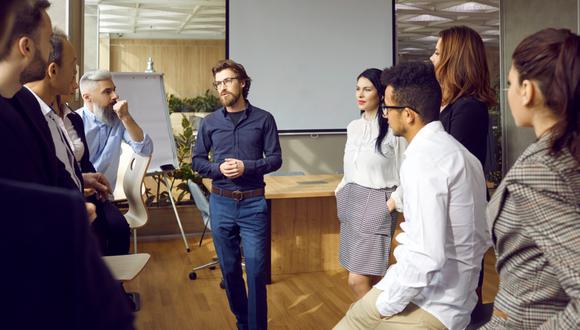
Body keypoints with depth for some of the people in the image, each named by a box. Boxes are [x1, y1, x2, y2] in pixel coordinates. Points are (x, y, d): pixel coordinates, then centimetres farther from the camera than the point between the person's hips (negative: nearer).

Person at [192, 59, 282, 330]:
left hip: (253, 203, -2)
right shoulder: (210, 122, 6)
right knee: (229, 269, 11)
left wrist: (246, 167, -16)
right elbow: (197, 161, 9)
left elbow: (275, 159, -1)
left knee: (256, 270, -4)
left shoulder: (263, 119, 0)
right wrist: (218, 169, -10)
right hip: (221, 203, 3)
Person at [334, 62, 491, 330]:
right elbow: (481, 237, 12)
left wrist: (386, 305, -13)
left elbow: (426, 256, -25)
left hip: (427, 305, -8)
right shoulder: (457, 151, 9)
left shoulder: (421, 160, -19)